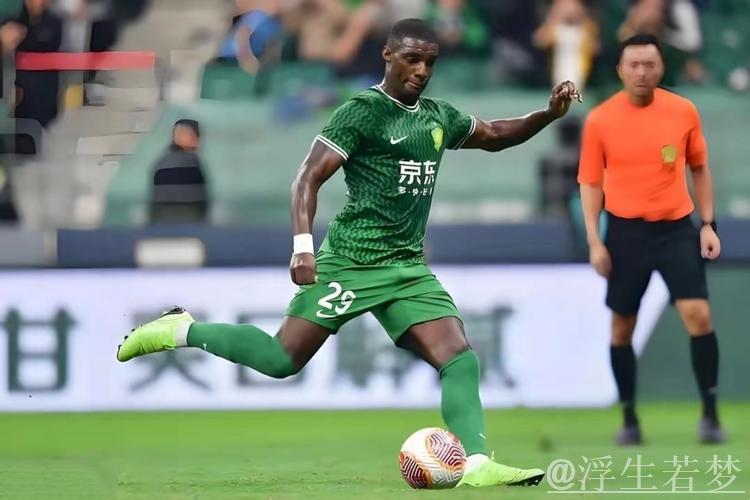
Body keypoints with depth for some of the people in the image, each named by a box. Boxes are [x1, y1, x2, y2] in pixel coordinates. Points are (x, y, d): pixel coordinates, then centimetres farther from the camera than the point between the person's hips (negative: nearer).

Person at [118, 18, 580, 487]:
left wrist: (549, 114, 16)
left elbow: (494, 136, 32)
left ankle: (477, 464, -18)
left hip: (408, 267, 6)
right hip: (351, 262, -6)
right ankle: (181, 330, 12)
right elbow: (308, 178, -13)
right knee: (282, 359, -7)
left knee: (460, 358, -12)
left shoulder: (440, 116, 14)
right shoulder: (363, 111, -8)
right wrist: (304, 246, -25)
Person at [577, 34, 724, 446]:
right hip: (625, 231, 0)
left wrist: (708, 223, 6)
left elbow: (699, 168, 12)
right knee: (622, 327, 5)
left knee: (698, 314, -13)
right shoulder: (600, 120, -3)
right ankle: (629, 419, 19)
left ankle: (710, 413, -5)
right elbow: (590, 183, 3)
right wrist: (595, 242, -3)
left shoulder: (683, 111, 0)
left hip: (676, 228, 0)